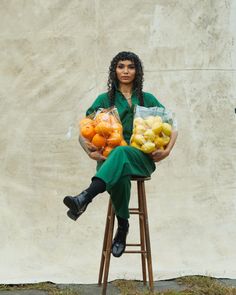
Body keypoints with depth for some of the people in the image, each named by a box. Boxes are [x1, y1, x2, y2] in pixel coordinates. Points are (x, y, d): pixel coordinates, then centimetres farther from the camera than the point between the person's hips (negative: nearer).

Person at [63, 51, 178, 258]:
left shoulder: (148, 99, 18)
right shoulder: (105, 99, 15)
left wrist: (167, 150, -3)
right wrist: (91, 151, -9)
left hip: (141, 159, 0)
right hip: (110, 158, 0)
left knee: (121, 152, -40)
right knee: (119, 177, -40)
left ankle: (84, 199, -56)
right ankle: (122, 226, -23)